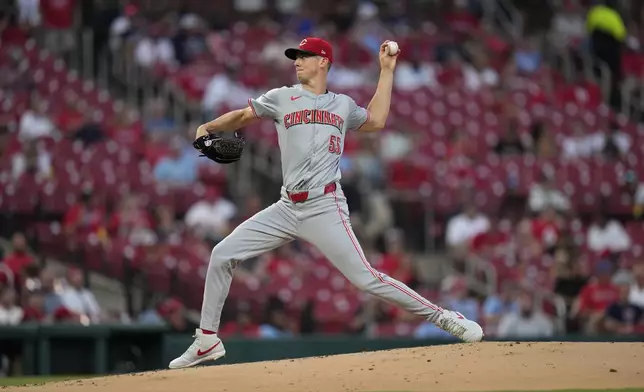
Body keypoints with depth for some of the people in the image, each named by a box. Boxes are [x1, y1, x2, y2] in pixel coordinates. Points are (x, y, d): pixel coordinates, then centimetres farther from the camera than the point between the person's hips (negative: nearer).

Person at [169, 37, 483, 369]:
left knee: (365, 277, -15)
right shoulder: (282, 98, 11)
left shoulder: (343, 105, 13)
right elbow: (241, 116, 13)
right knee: (222, 254, -4)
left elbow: (377, 120, 21)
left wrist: (386, 71, 21)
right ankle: (207, 340, 7)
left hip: (324, 209, -3)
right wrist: (208, 127, -4)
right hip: (286, 208, 3)